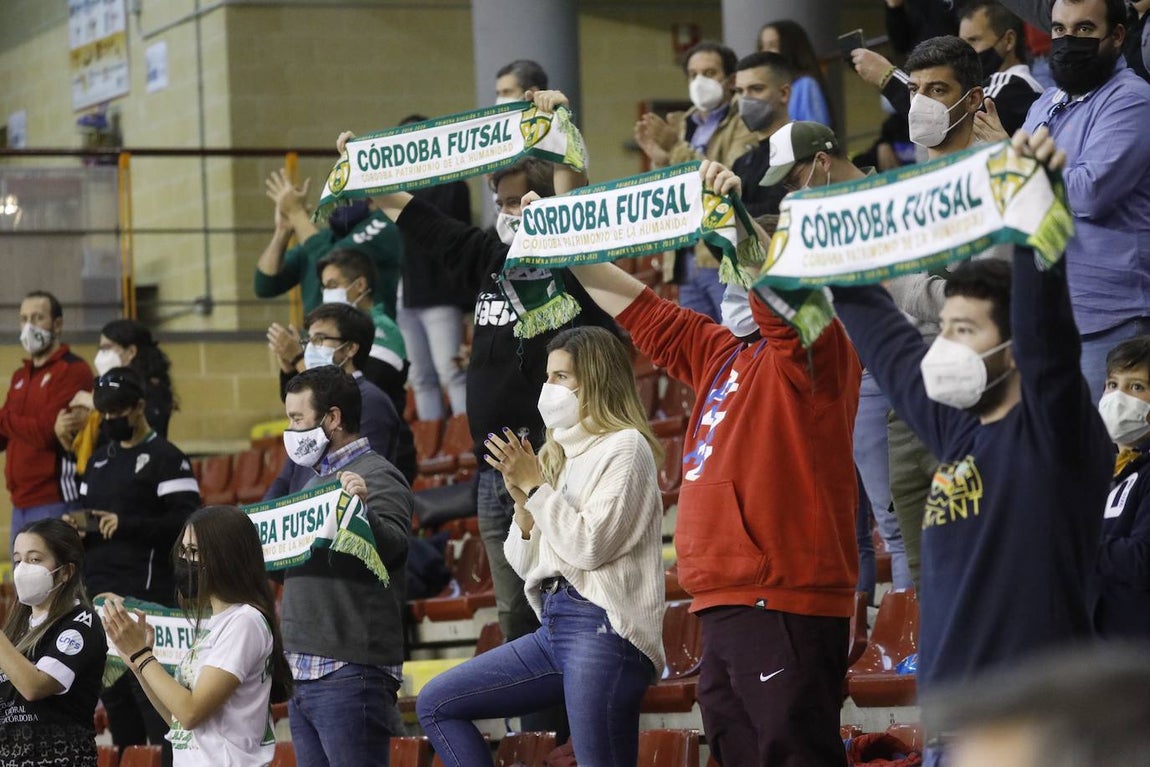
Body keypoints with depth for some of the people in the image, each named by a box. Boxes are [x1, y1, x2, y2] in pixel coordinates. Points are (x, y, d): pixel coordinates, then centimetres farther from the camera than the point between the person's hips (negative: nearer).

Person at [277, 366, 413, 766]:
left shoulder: (375, 476, -8)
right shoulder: (317, 479, 20)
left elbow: (391, 546, -25)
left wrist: (364, 510, -44)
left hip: (349, 673, -9)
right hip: (304, 670, 9)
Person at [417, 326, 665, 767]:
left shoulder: (624, 446, -3)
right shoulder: (561, 453, 21)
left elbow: (590, 546, -15)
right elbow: (527, 565, 19)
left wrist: (535, 485, -9)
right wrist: (522, 498, 3)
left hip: (601, 627, -9)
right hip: (553, 625, 9)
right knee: (436, 705, 6)